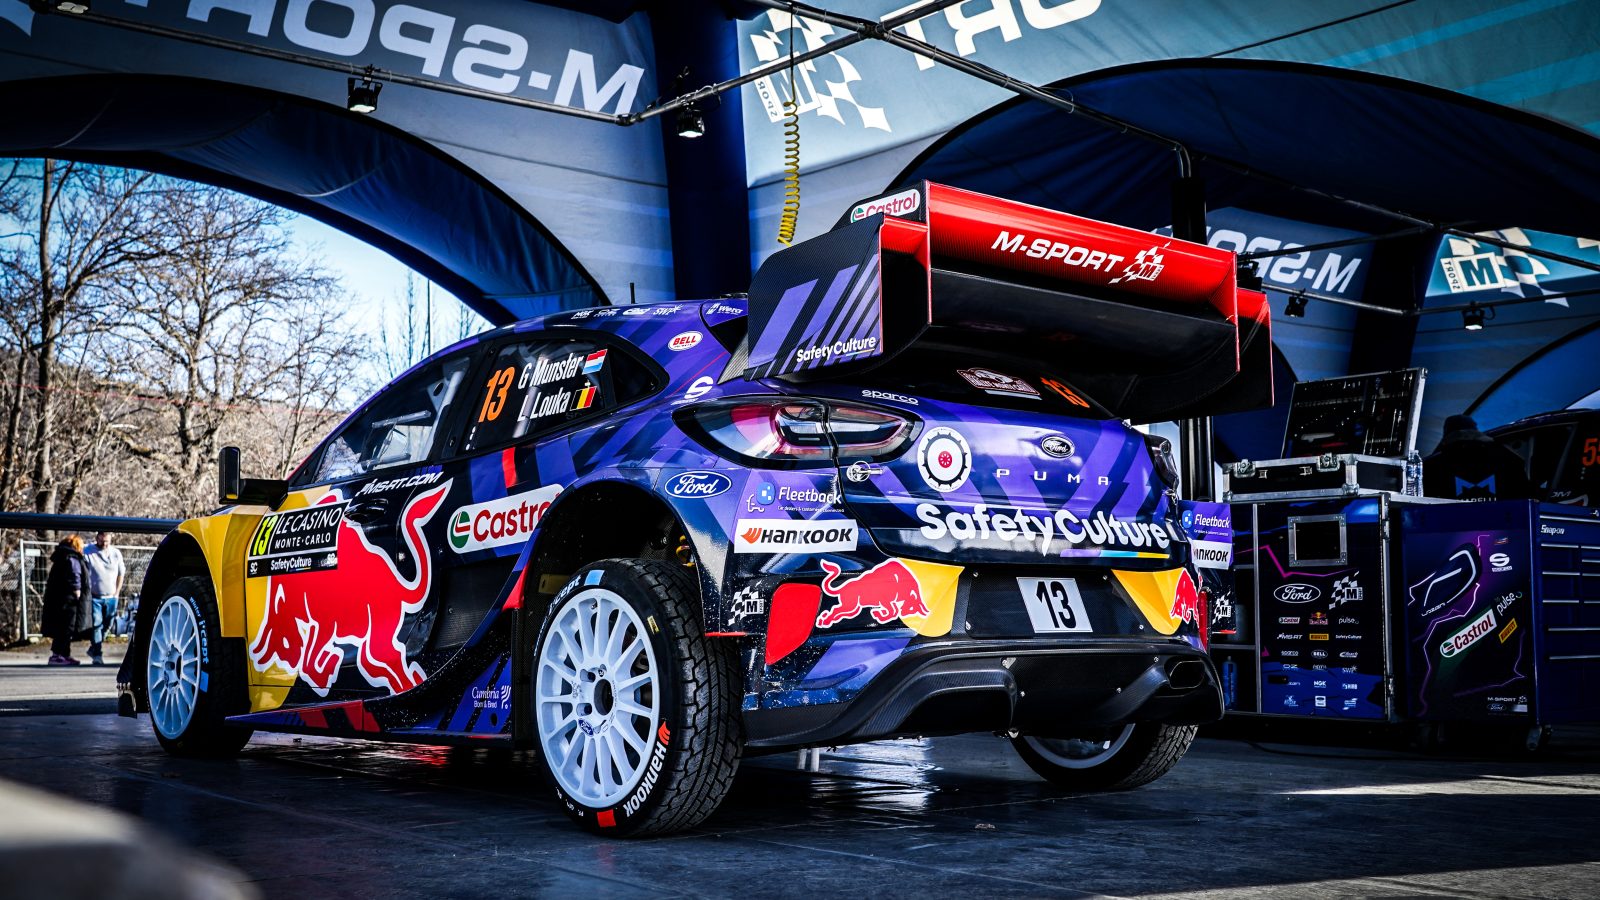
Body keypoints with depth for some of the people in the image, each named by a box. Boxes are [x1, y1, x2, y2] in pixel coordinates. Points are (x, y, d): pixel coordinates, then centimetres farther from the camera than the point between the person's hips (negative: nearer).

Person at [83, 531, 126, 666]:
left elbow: (121, 574, 16)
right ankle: (97, 654, -6)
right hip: (94, 597, -4)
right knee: (96, 625, -8)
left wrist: (117, 593, 10)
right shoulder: (87, 552, -6)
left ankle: (93, 649, 25)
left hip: (111, 597, 4)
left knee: (107, 625, 8)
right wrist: (87, 594, -7)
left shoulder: (116, 553, 5)